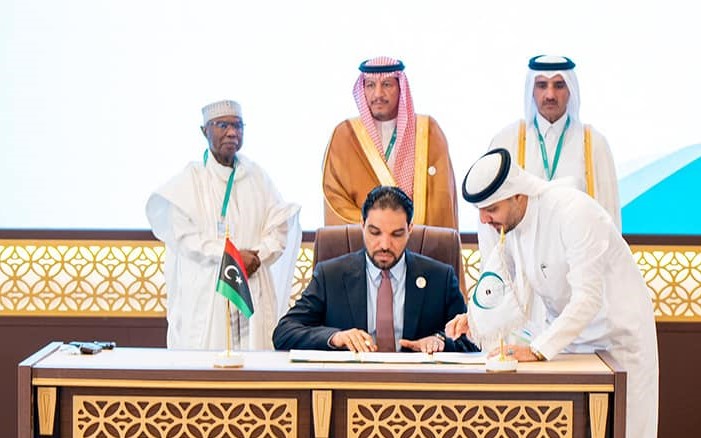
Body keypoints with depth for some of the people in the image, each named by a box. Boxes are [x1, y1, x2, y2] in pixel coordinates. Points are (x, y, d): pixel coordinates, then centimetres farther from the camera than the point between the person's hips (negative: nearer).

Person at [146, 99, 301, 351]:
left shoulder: (257, 177, 14)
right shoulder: (190, 179, 2)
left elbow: (279, 228, 8)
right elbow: (184, 236, -7)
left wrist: (257, 256, -10)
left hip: (254, 290, 3)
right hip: (204, 293, -3)